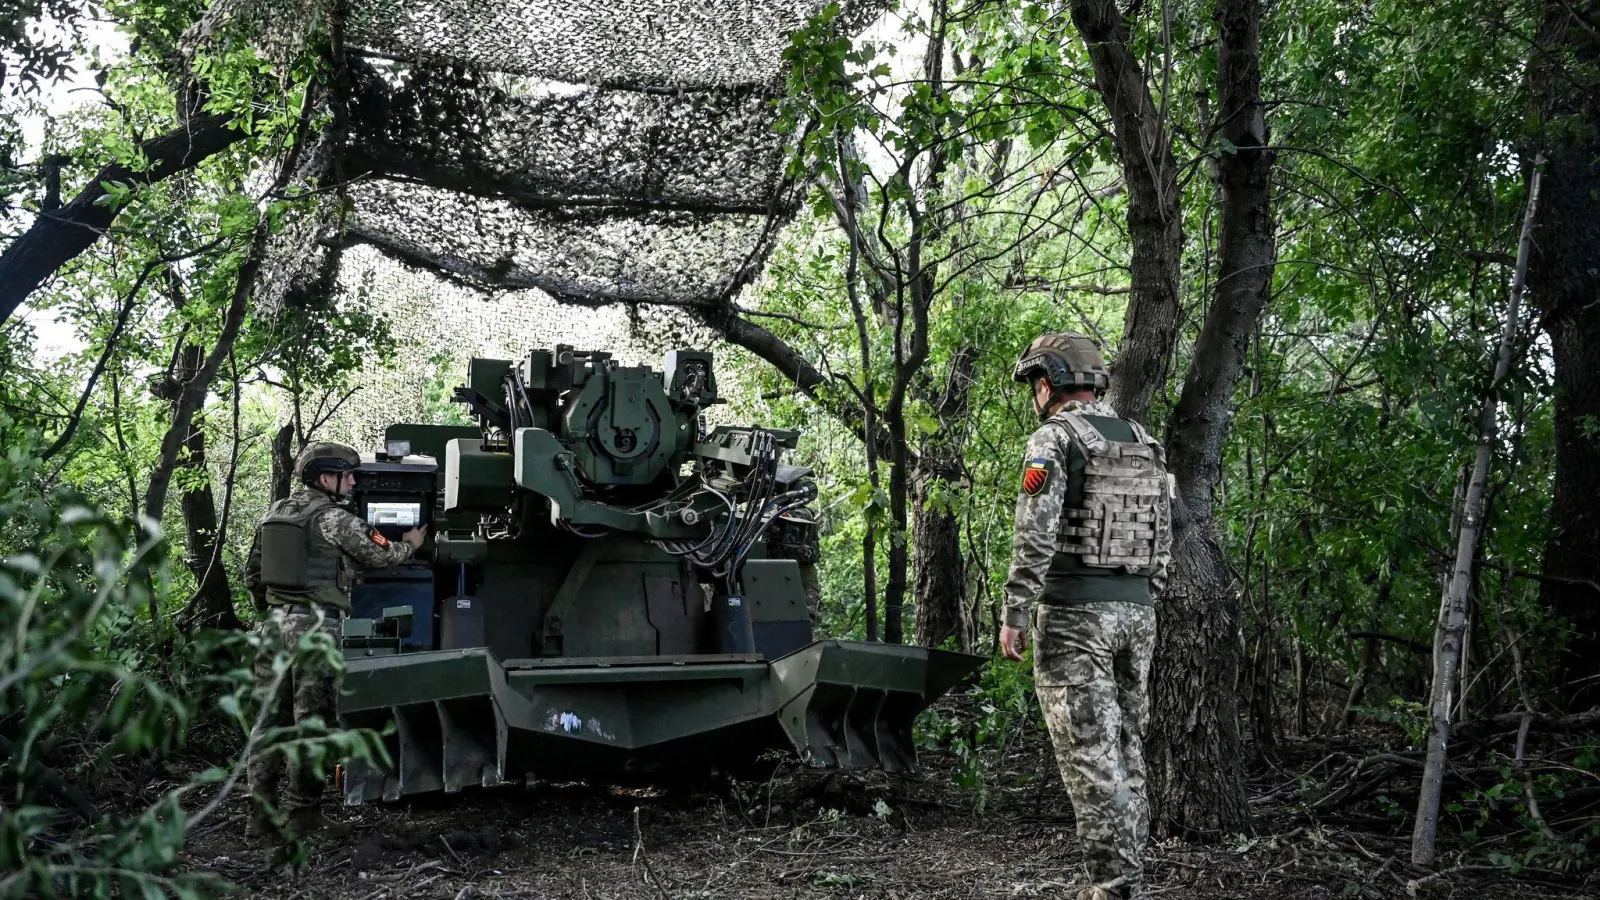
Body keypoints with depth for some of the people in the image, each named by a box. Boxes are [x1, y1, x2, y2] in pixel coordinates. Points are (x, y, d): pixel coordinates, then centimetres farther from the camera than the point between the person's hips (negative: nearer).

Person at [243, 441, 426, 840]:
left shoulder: (274, 513, 13)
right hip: (315, 626, -7)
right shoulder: (334, 519, -8)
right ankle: (302, 812, 3)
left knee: (270, 716, 9)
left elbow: (252, 573, 19)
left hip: (274, 623, 7)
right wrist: (410, 544, 22)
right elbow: (380, 554, 3)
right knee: (311, 718, 0)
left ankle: (262, 810, 11)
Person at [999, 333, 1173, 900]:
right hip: (1136, 610, 7)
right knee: (1126, 746, 13)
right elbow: (1163, 541, 15)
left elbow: (1036, 536, -17)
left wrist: (1013, 615, -12)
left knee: (1089, 752, -4)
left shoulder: (1055, 438, -8)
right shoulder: (1145, 445, 15)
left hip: (1074, 611, -7)